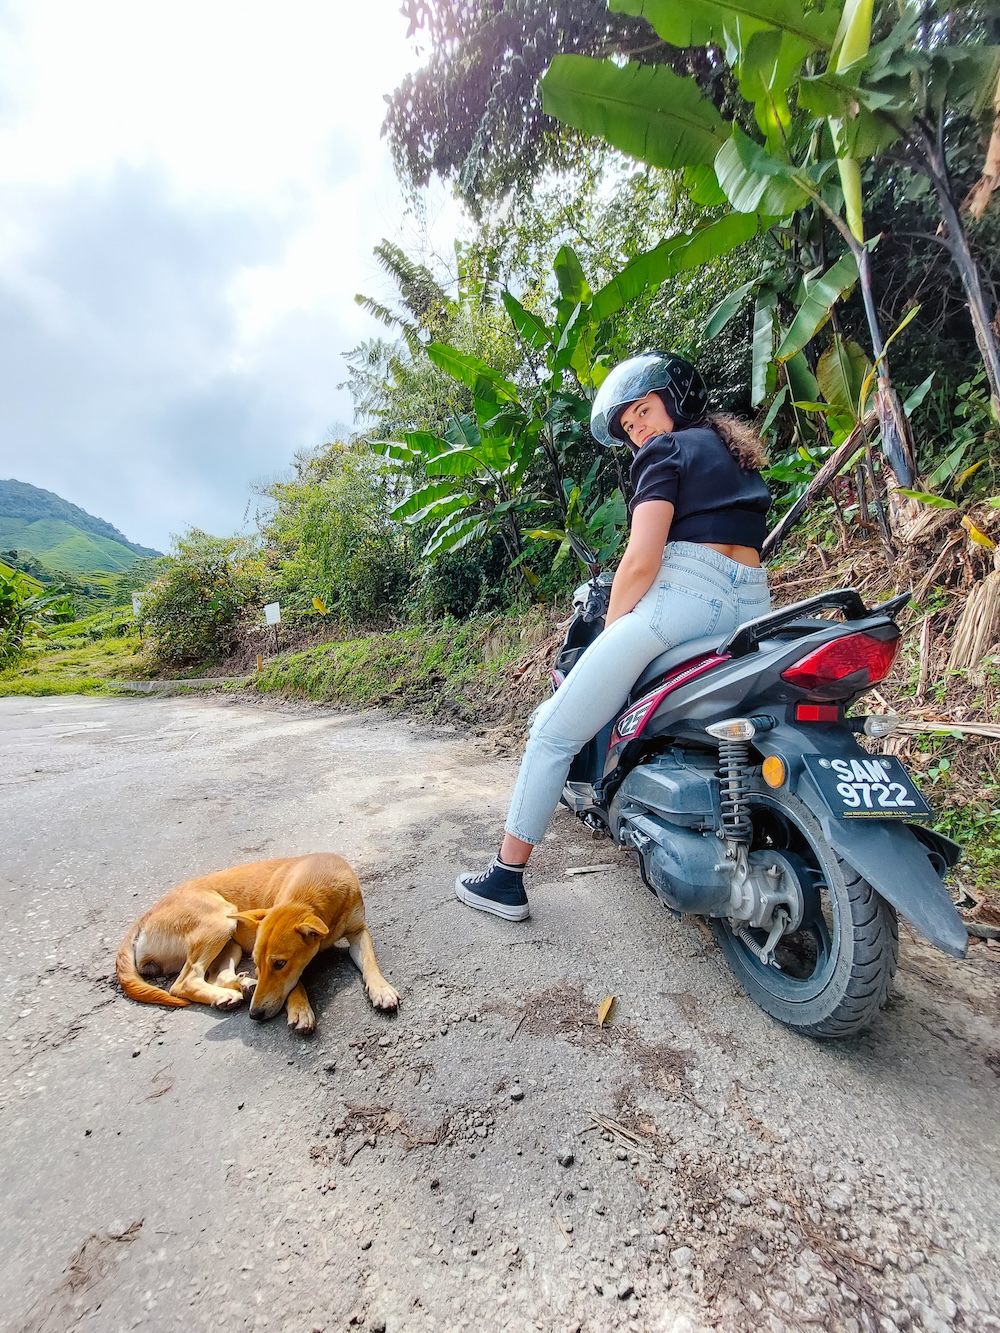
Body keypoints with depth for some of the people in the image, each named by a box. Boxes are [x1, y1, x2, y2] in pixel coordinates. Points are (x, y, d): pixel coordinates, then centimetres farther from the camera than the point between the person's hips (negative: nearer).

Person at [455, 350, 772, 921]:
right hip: (754, 607, 10)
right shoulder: (738, 452, 28)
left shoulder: (665, 452, 3)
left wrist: (610, 626, 3)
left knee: (554, 733, -2)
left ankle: (508, 878, 6)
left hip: (685, 596, -9)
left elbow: (641, 560, -11)